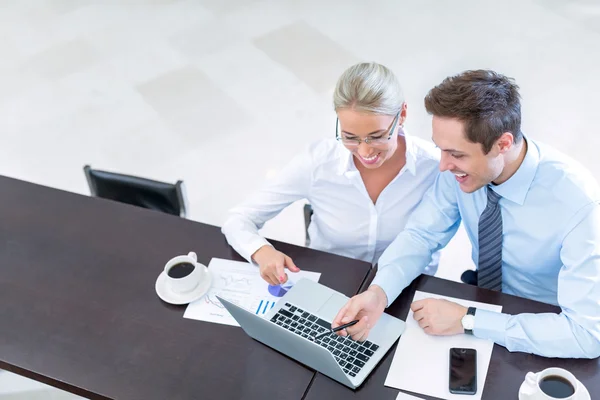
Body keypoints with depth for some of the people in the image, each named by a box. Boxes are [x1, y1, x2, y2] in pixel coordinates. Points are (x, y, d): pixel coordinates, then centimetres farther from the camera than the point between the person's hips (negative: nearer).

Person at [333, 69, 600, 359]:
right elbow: (422, 234, -8)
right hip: (484, 299, 4)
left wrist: (467, 320, -32)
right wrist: (379, 292, -27)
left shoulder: (577, 201, -31)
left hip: (543, 341, -3)